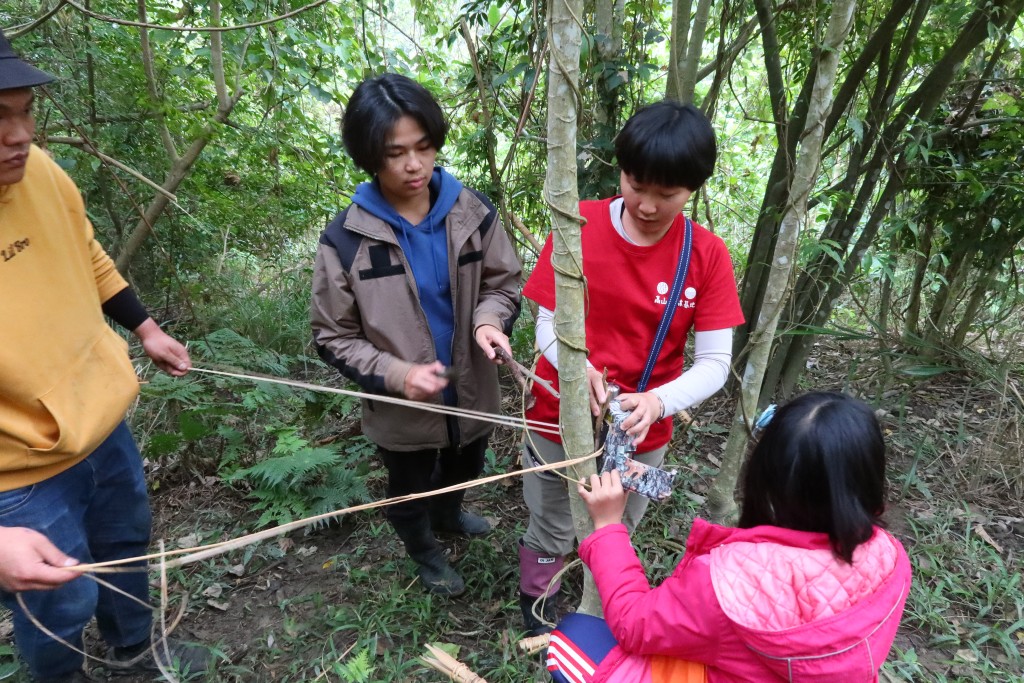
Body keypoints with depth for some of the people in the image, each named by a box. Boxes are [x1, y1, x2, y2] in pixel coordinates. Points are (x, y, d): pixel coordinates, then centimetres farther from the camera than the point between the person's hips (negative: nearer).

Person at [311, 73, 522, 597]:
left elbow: (503, 282, -2)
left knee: (463, 471, 32)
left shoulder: (471, 212, -14)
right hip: (402, 410, -3)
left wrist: (489, 320, -24)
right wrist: (394, 374, -27)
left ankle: (449, 515, 67)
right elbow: (334, 338, -12)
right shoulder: (345, 240, -20)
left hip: (472, 391, 3)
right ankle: (424, 549, 59)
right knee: (410, 491, 25)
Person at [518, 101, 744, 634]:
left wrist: (657, 401, -31)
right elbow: (547, 325, -10)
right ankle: (537, 598, 54)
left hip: (642, 433, 1)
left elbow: (714, 363, -13)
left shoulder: (708, 255, -12)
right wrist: (575, 367, -31)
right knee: (551, 530, 21)